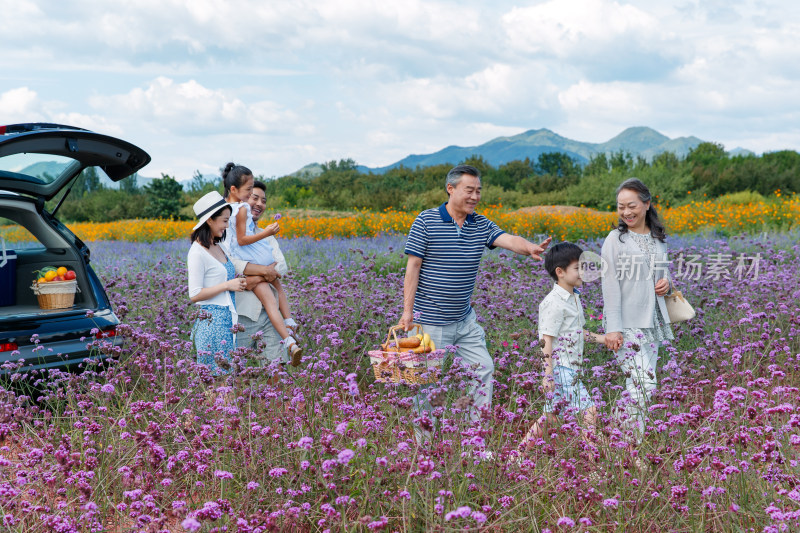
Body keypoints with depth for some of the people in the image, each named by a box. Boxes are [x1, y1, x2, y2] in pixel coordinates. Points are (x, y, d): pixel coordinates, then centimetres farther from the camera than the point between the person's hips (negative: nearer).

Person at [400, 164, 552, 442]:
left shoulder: (481, 225, 5)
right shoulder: (426, 221, -9)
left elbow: (508, 239, -12)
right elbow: (413, 266, -8)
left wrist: (530, 248, -35)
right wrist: (407, 310, -12)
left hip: (465, 320, 6)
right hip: (430, 321, -6)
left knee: (483, 369, 6)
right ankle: (424, 439, 14)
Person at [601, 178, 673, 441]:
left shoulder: (658, 239, 13)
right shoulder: (616, 239, -4)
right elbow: (610, 285, -8)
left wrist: (667, 285, 1)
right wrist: (613, 328, -15)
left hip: (653, 322, 6)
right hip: (626, 325, -6)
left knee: (643, 385, 7)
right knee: (643, 383, -16)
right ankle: (635, 440, -11)